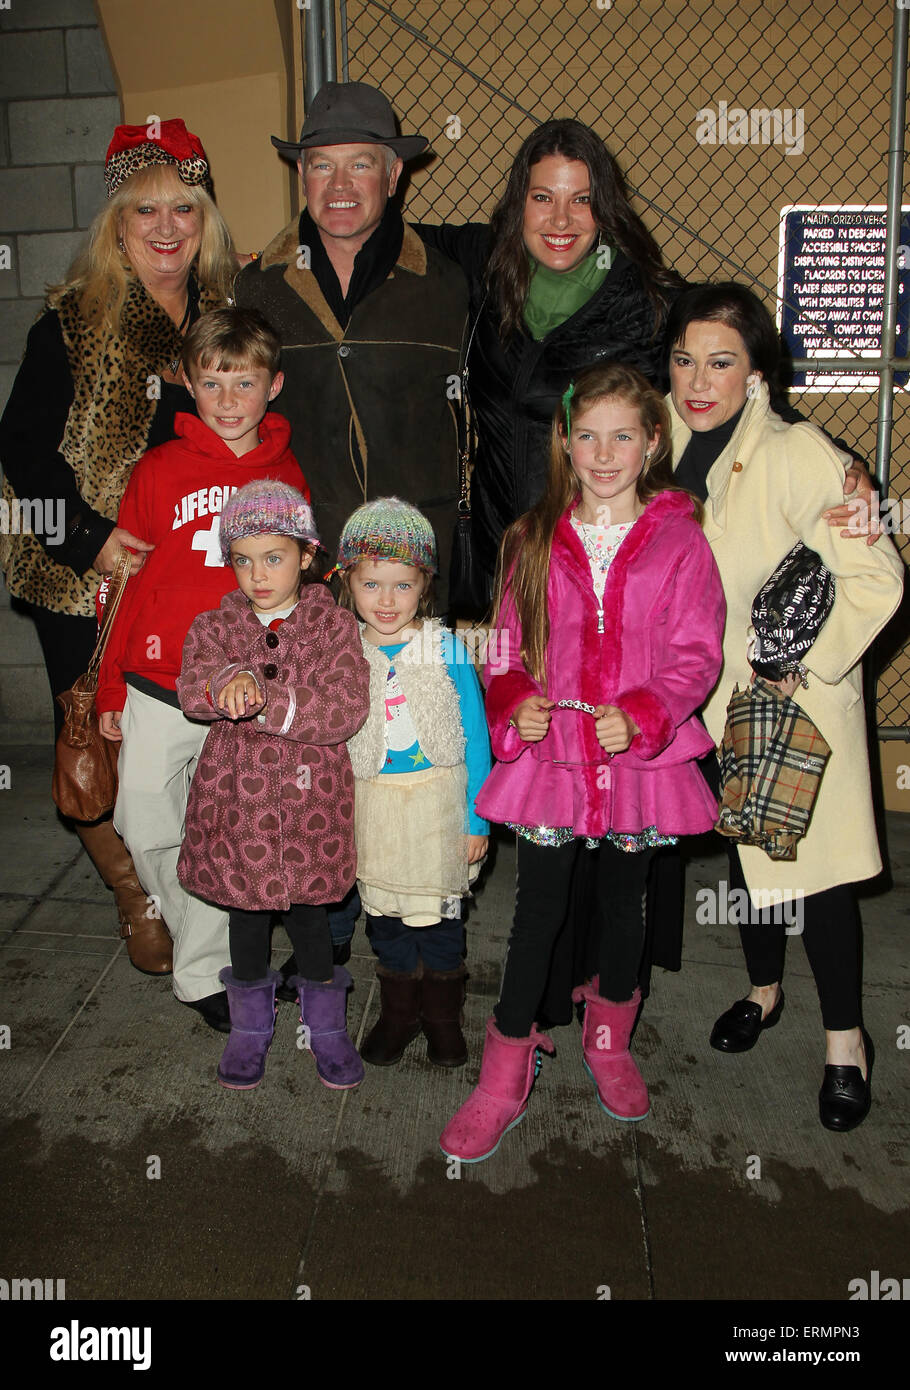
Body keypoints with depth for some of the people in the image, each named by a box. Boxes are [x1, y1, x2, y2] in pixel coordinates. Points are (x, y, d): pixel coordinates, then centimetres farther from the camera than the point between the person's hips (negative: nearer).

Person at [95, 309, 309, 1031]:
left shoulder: (286, 476, 2)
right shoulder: (159, 470, -2)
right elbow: (127, 583, 2)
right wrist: (111, 688, 3)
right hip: (157, 689, 0)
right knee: (146, 828, 8)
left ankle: (204, 970, 26)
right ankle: (191, 927, 35)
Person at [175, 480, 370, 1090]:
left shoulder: (334, 625, -5)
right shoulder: (214, 627, 1)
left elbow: (348, 709, -16)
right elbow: (192, 692, -16)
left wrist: (271, 703, -26)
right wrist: (230, 681, -38)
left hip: (311, 798, -2)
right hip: (236, 795, 2)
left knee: (308, 911, 12)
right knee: (246, 910, 16)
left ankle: (326, 1025, 35)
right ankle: (251, 1026, 38)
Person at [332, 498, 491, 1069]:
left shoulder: (445, 648, -10)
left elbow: (475, 736, -6)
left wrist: (477, 818, -6)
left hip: (438, 802, -2)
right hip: (372, 805, 2)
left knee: (438, 914, 9)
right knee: (385, 914, 15)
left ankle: (445, 1016, 33)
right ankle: (399, 1011, 37)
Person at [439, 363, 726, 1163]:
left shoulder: (679, 541, -3)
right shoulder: (536, 540, 4)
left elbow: (697, 655, -7)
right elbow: (509, 647, 8)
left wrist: (640, 716, -22)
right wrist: (515, 706, -11)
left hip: (642, 759, 0)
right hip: (549, 753, 1)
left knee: (623, 901, 17)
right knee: (539, 909, 4)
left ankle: (610, 1042, 42)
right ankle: (506, 1077, 19)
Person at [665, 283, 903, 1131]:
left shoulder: (799, 456, -21)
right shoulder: (664, 446, -3)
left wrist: (803, 667, -16)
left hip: (796, 697, -5)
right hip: (710, 695, 5)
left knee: (814, 864, 1)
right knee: (743, 851, 19)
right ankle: (763, 990, 42)